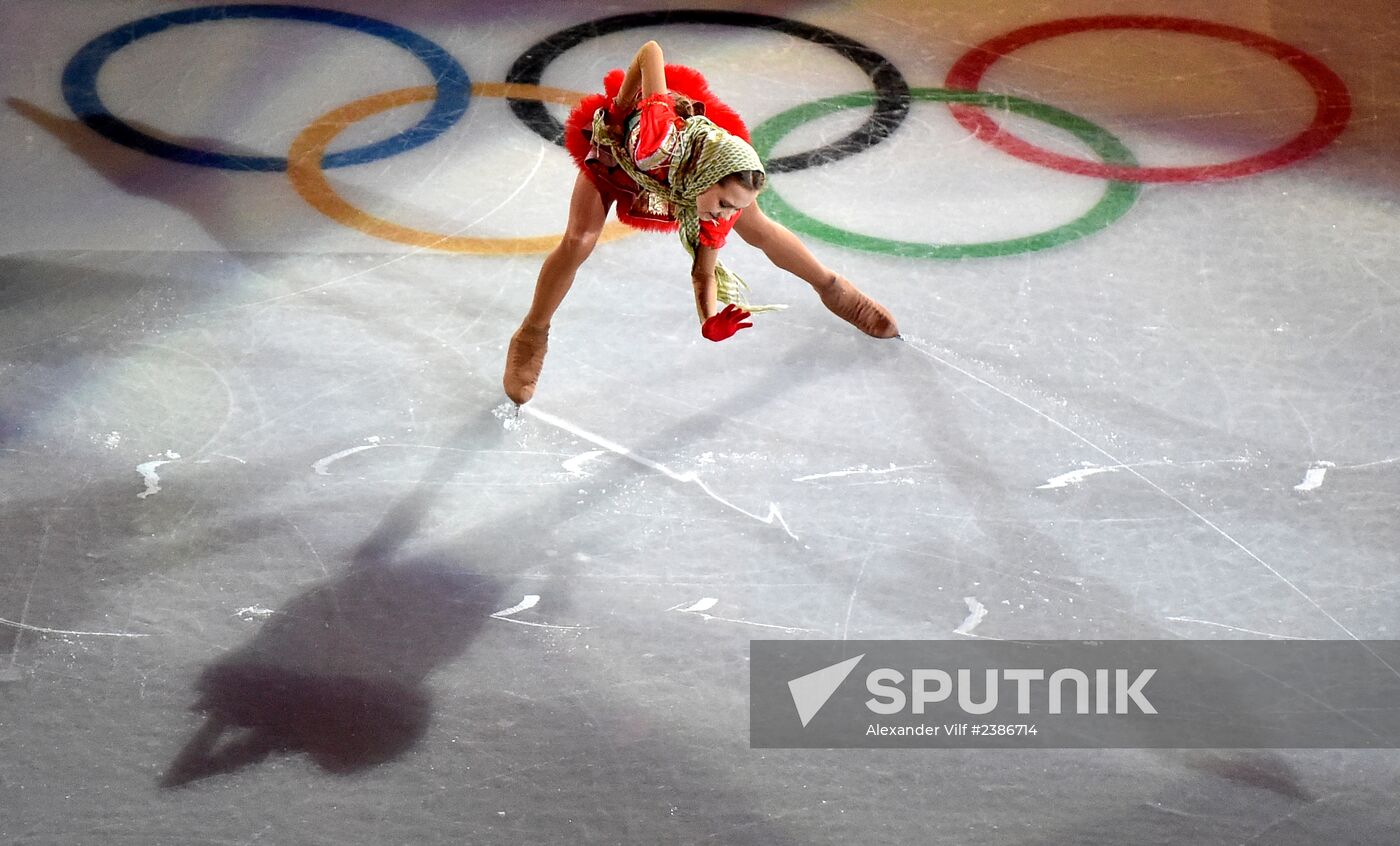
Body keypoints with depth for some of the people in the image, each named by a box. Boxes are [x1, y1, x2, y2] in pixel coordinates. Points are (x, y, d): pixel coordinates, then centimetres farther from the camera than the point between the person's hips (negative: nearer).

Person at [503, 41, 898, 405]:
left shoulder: (723, 193, -34)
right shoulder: (657, 137, -50)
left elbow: (703, 274, -23)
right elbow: (651, 51, -40)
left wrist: (711, 323, -41)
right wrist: (618, 104, -27)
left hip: (695, 153, 3)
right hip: (614, 147, -2)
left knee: (757, 228, 8)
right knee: (579, 241, -16)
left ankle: (832, 287, 34)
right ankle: (531, 338, 6)